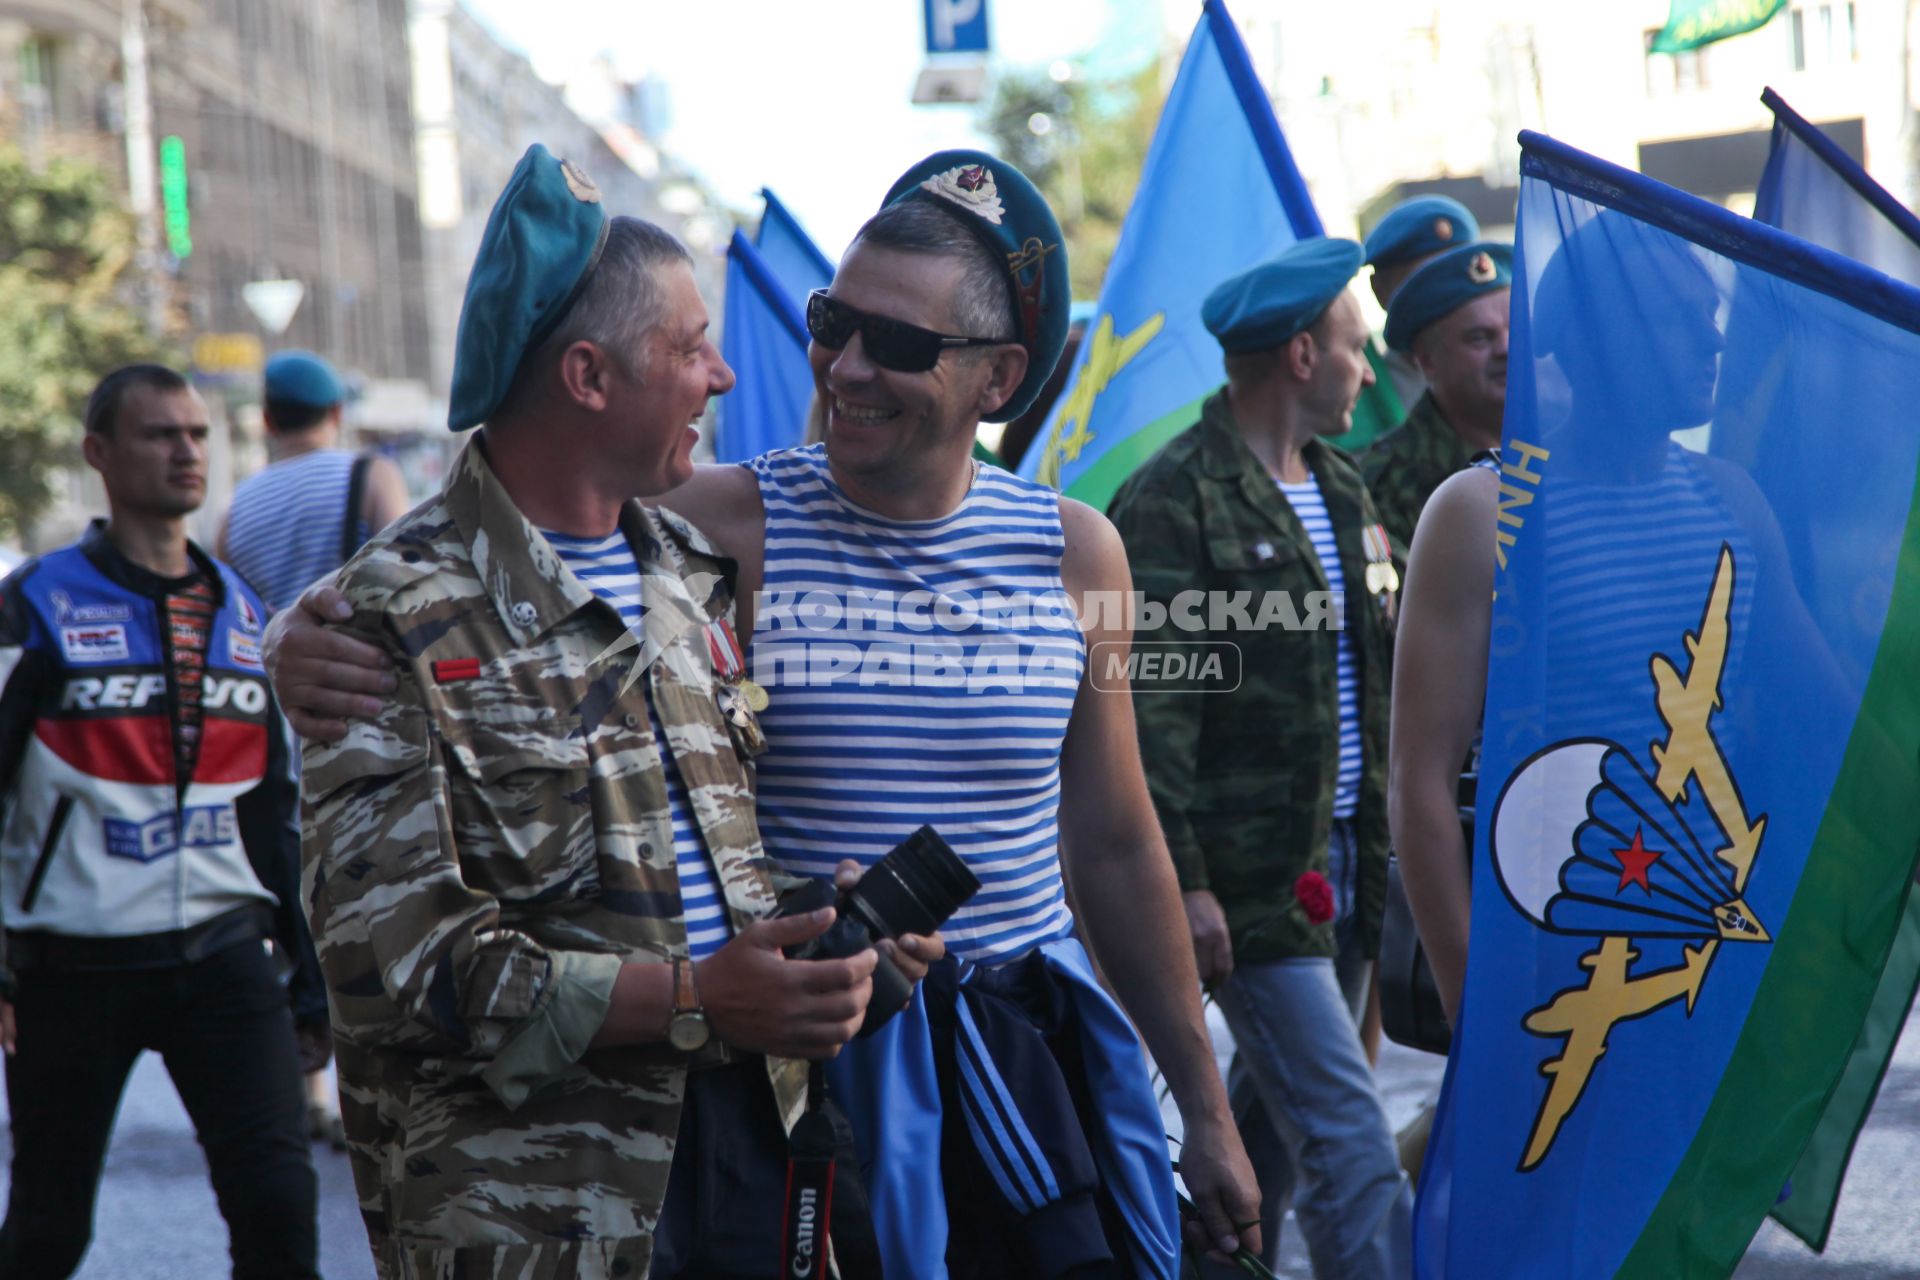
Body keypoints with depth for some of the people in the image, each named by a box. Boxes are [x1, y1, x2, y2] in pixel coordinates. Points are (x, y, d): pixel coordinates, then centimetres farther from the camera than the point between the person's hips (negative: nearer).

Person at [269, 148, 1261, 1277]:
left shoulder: (1073, 551, 1)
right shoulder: (727, 528, -9)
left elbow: (1116, 853, 9)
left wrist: (1205, 1109, 13)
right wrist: (322, 649, -36)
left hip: (1027, 1053, 3)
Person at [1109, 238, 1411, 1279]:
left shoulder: (1342, 491, 15)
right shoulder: (1172, 501, -11)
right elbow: (1148, 710, -15)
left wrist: (1391, 845, 18)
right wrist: (1181, 881, -19)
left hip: (1343, 863, 8)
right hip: (1249, 874, -8)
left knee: (1273, 1117, 16)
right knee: (1348, 1134, -10)